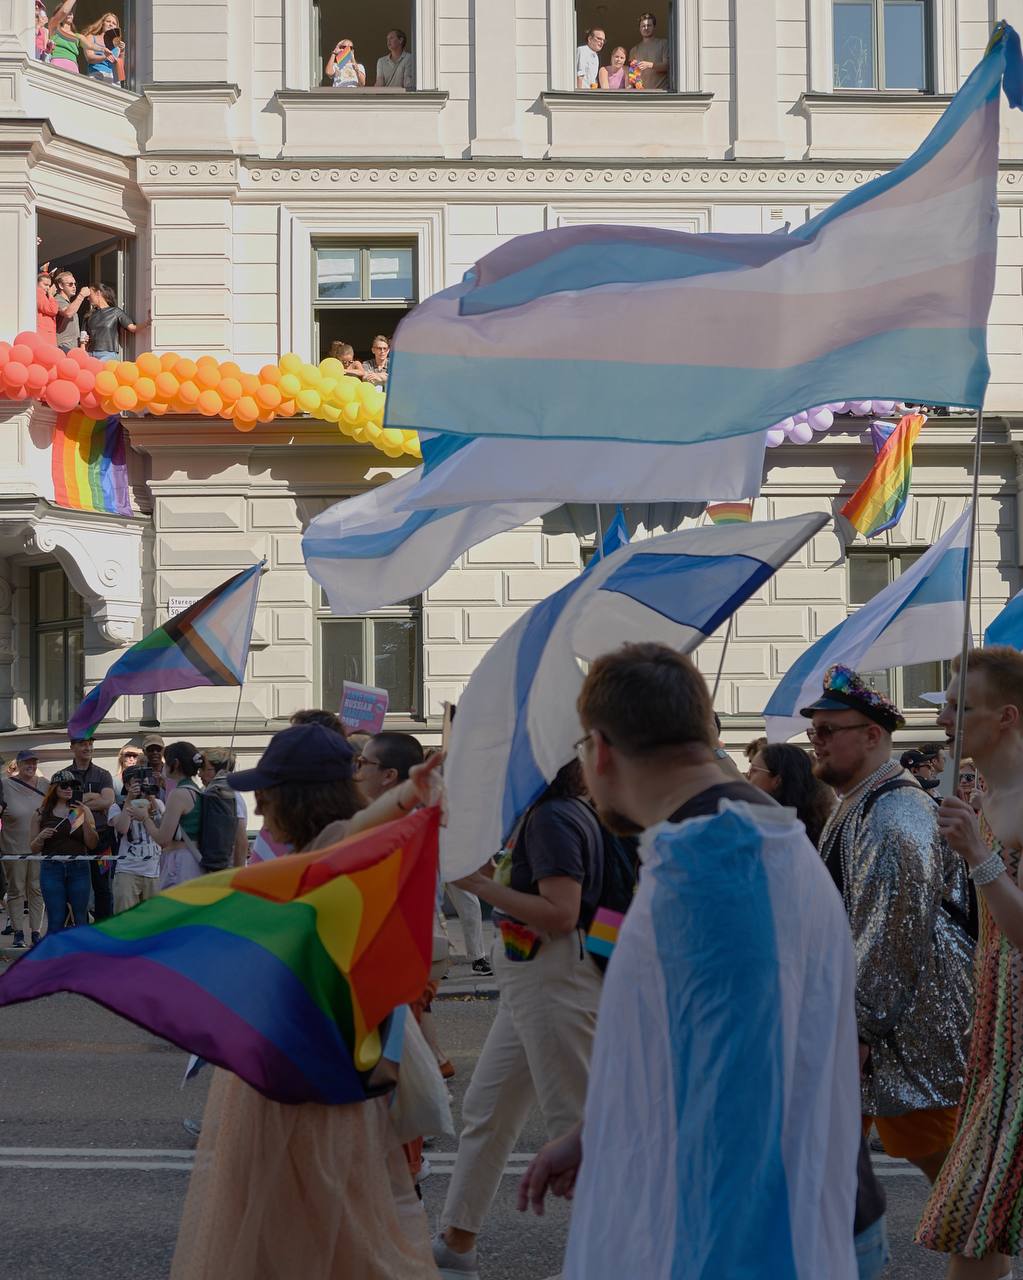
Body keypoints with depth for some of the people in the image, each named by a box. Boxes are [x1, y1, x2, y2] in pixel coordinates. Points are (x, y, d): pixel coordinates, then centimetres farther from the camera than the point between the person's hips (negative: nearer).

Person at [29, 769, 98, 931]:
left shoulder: (82, 811, 7)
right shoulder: (41, 814, 6)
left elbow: (92, 844, 3)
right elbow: (33, 848, 10)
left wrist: (85, 820, -10)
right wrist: (41, 837, -11)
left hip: (78, 869, 1)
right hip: (52, 869, -1)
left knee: (81, 918, 2)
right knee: (55, 920, -3)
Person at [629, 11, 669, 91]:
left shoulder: (663, 44, 10)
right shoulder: (634, 50, 21)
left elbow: (667, 65, -1)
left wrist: (650, 65, -15)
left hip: (660, 90, -3)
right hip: (641, 91, 3)